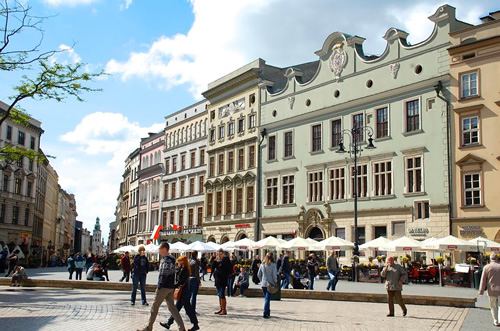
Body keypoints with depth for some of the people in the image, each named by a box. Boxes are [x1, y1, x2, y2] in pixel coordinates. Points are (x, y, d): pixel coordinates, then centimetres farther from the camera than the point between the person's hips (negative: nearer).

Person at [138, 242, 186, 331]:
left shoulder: (166, 260, -16)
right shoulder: (172, 259, 13)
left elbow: (164, 275, -20)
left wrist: (159, 287, -17)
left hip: (164, 287, -9)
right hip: (171, 287, 9)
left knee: (154, 307, 5)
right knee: (172, 308, 7)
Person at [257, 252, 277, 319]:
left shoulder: (262, 264, 3)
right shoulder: (273, 265, -11)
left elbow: (259, 274, 8)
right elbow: (274, 275, -14)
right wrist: (275, 282, -2)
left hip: (263, 284, 4)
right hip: (270, 284, -4)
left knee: (266, 298, 17)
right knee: (267, 299, -2)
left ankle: (268, 312, 25)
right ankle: (265, 313, -8)